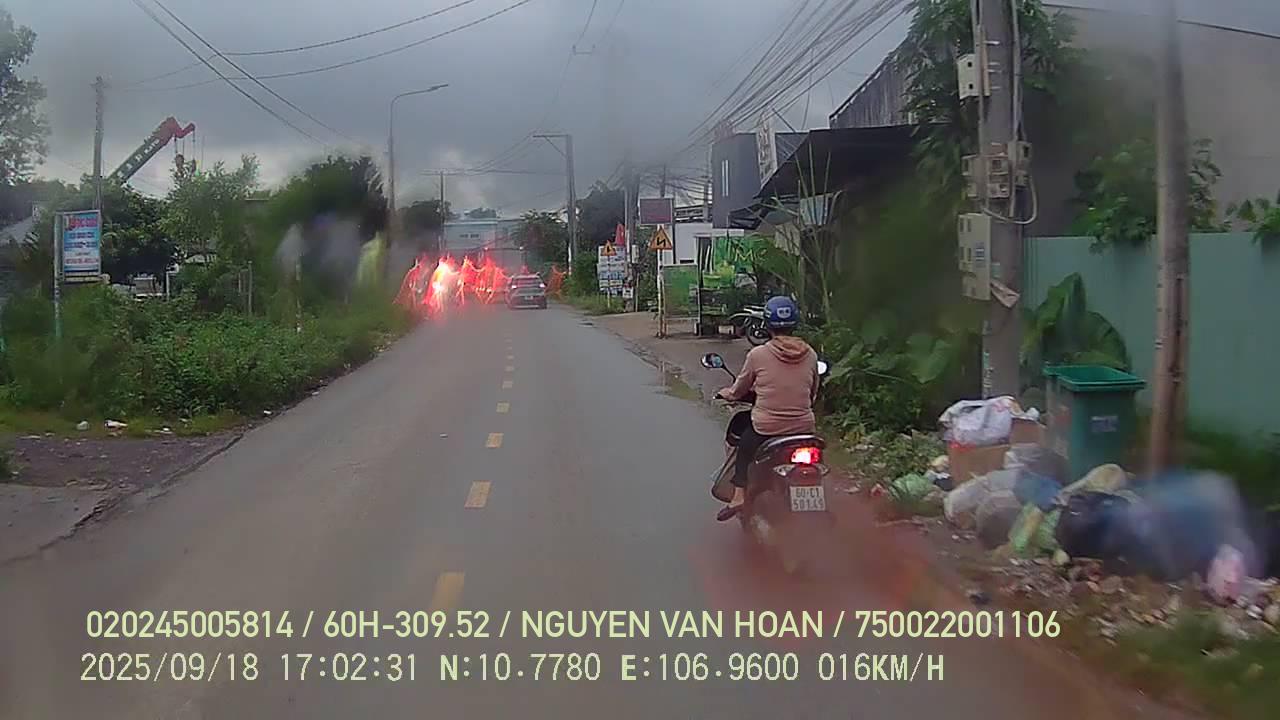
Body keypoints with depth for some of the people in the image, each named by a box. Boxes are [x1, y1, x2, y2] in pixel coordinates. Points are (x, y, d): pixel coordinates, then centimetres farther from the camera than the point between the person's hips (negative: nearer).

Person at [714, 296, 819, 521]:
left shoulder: (757, 355, -8)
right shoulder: (810, 355, -1)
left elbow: (739, 390, 6)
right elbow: (813, 394, 12)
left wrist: (726, 393, 28)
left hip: (765, 429, -2)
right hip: (804, 428, 2)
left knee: (744, 444, 26)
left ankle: (739, 495, 15)